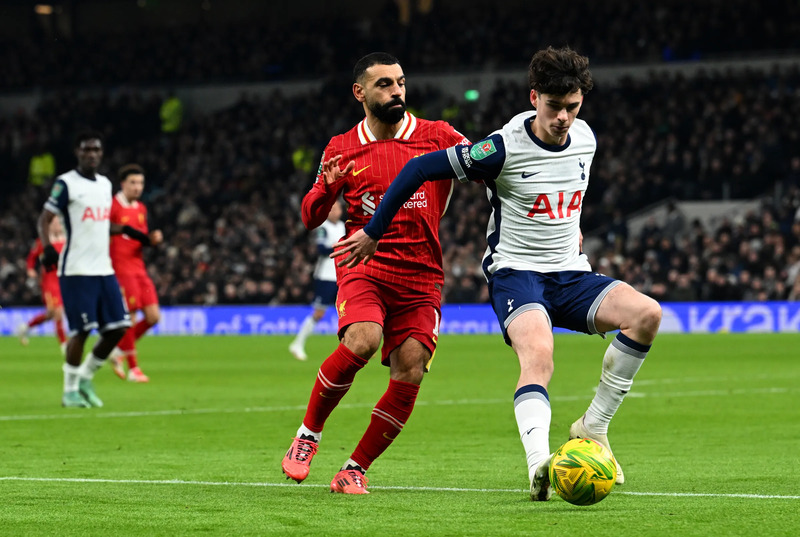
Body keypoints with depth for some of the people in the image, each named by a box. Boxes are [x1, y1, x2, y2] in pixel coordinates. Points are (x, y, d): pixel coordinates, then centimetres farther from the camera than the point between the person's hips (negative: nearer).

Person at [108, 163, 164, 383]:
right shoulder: (112, 206, -9)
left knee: (153, 317, 1)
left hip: (139, 270, 7)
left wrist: (154, 238, 0)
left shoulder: (141, 209, 14)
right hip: (120, 270, -7)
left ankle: (119, 350, 19)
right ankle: (133, 368, 2)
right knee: (129, 318, -8)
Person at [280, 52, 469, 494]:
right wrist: (328, 187, -10)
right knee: (361, 340, -30)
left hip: (421, 274, 1)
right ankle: (308, 434, -9)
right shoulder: (343, 149, 9)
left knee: (409, 375, -11)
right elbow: (310, 218, 11)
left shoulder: (437, 137, 6)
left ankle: (354, 470, 4)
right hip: (365, 263, -1)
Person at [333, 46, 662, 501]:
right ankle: (539, 463, -52)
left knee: (647, 314, -20)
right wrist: (374, 232, -5)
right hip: (515, 271, -6)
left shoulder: (586, 138, 3)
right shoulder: (504, 148, -16)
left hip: (571, 274, 6)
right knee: (538, 355, -36)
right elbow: (419, 169, -10)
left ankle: (593, 427, -9)